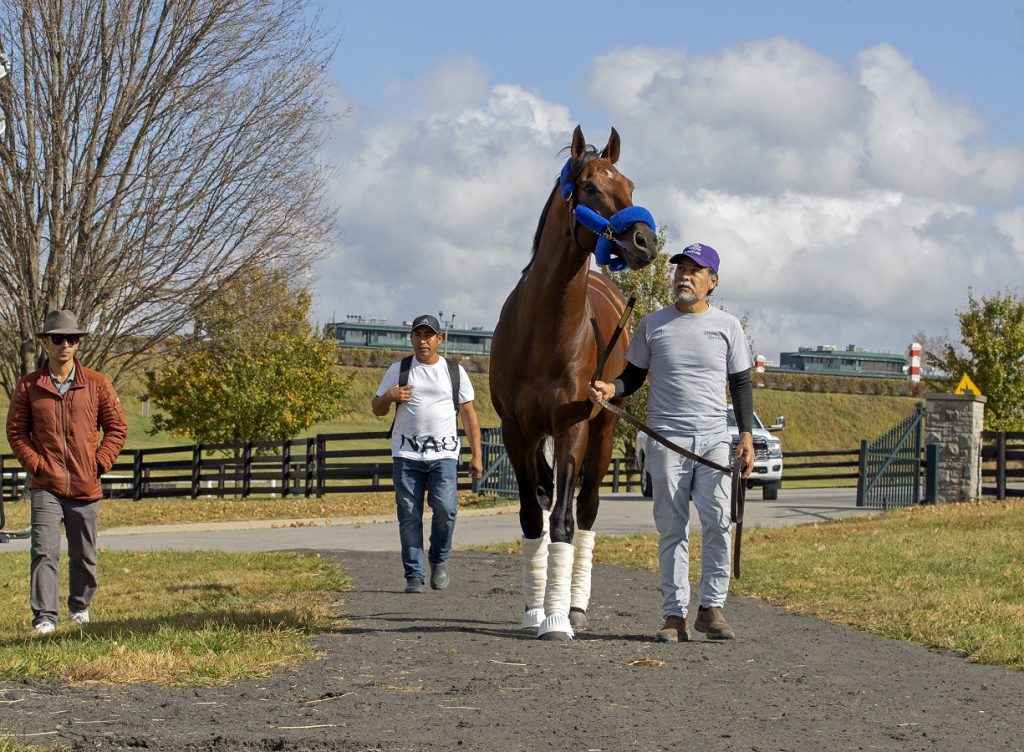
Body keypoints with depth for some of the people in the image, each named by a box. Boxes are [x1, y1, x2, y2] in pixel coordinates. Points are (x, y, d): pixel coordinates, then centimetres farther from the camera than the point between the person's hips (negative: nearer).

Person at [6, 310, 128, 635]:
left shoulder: (97, 384, 1)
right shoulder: (29, 386, 0)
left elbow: (117, 428, 6)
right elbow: (16, 431, 4)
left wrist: (99, 464, -4)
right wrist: (35, 463, -7)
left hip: (86, 486, 2)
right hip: (46, 486, -1)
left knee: (84, 555, 12)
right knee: (44, 551, -13)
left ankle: (80, 605, 33)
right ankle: (44, 615, -12)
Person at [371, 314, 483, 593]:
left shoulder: (455, 372, 10)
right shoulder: (399, 370, 10)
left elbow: (469, 414, 12)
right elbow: (377, 409, 14)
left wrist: (476, 455, 5)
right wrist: (389, 397, -10)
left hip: (443, 455, -1)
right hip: (406, 455, 1)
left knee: (445, 508, -15)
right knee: (409, 515, -3)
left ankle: (439, 561, 10)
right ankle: (414, 576, 3)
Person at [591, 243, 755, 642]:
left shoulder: (727, 325, 6)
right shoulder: (653, 324, 6)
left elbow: (741, 383, 9)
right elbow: (634, 376, 11)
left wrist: (747, 435, 0)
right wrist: (611, 389, -12)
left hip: (713, 439, 0)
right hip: (666, 440, 0)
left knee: (718, 522, -8)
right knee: (672, 527, 1)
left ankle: (712, 608, 2)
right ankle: (675, 614, 3)